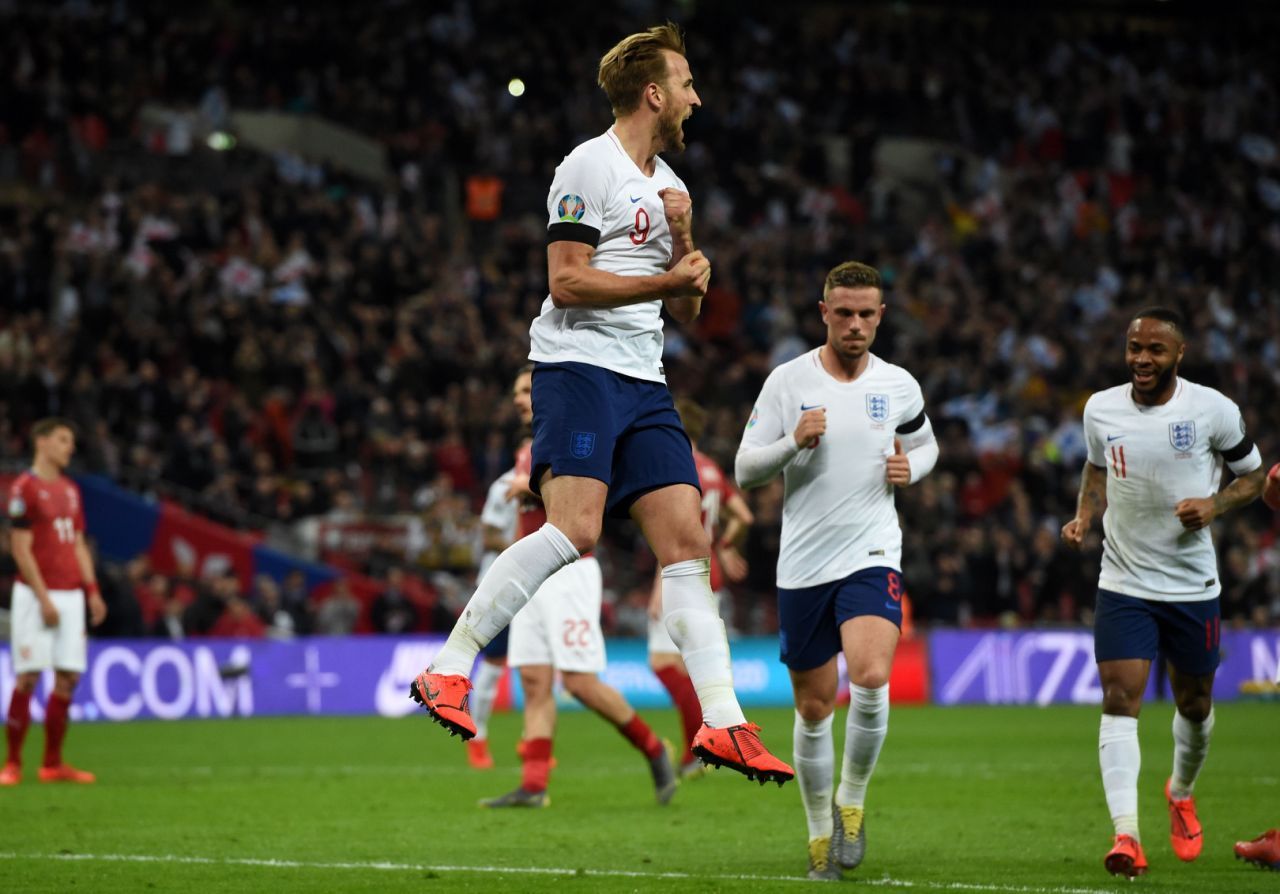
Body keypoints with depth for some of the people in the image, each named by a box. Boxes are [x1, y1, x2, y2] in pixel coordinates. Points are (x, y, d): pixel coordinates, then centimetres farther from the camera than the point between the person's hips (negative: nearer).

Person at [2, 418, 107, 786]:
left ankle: (53, 763, 8)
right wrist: (43, 599, -15)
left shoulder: (70, 489, 15)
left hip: (70, 594, 7)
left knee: (68, 676, 3)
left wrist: (91, 590, 8)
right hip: (36, 594, -7)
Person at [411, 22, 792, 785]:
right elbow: (567, 280, -12)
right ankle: (448, 671, -17)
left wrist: (685, 239, 5)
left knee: (688, 542, -1)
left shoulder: (667, 183, 21)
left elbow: (684, 309, 23)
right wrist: (666, 279, -10)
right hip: (578, 368, -8)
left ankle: (723, 724, -2)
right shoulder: (590, 167, -5)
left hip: (645, 381, 8)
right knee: (575, 528, -24)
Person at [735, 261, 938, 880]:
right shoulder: (787, 382, -2)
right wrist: (794, 442, -19)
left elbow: (925, 445, 22)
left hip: (872, 555, 0)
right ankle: (820, 834, 24)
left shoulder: (899, 386, 3)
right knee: (813, 707, 7)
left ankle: (852, 801, -1)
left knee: (870, 678, -24)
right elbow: (745, 471, -1)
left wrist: (909, 468, -1)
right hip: (803, 564, 0)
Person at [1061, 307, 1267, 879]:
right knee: (1119, 699, -14)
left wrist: (1214, 505, -16)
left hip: (1193, 585, 0)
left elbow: (1253, 475, 3)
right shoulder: (1101, 409, -1)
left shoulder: (1213, 410, -9)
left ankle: (1181, 793, 45)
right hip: (1123, 583, 0)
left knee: (1194, 704, 13)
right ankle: (1126, 835, -21)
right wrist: (1084, 518, 0)